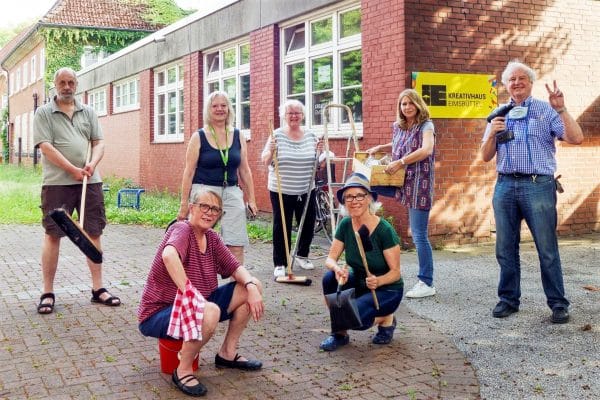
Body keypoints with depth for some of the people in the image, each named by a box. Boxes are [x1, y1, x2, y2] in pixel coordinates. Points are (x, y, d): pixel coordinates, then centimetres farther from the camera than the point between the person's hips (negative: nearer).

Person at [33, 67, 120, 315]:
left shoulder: (88, 112, 15)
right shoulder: (44, 113, 2)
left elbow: (98, 142, 10)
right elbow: (46, 147, -8)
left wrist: (92, 164, -11)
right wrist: (73, 170, -16)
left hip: (90, 182, 4)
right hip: (57, 183, -3)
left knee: (93, 233, 5)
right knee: (52, 235, -1)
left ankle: (98, 288, 14)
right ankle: (47, 293, 8)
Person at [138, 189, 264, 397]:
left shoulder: (211, 237, 5)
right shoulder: (182, 230, -19)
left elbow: (235, 267, 4)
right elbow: (169, 255, -41)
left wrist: (251, 286, -15)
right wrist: (188, 291, -42)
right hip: (158, 314, -8)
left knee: (252, 287, 2)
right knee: (210, 312, -39)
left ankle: (227, 354, 14)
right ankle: (183, 371, -15)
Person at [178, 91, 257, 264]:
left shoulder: (238, 136, 8)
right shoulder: (199, 137, 0)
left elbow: (245, 170, 12)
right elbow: (189, 172, 0)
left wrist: (251, 199, 10)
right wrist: (184, 203, -2)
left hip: (231, 193, 2)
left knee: (237, 245, -4)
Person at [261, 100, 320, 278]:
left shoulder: (311, 136, 5)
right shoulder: (277, 135, -5)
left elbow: (317, 162, 14)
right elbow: (265, 161, -3)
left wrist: (319, 152, -6)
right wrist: (271, 150, -22)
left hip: (306, 190, 4)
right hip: (281, 190, -4)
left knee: (308, 224, 12)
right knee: (281, 227, 1)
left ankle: (302, 255, 35)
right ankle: (280, 264, 13)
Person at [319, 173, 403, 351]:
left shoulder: (384, 230, -23)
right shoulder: (345, 225, -9)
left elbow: (395, 272, -18)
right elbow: (330, 259, -8)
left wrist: (378, 281, -39)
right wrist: (337, 269, -32)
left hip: (387, 289, -5)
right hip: (359, 284, 5)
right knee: (330, 278, -24)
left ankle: (386, 319, 4)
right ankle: (339, 333, -6)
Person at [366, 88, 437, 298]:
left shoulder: (426, 126, -6)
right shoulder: (398, 127, 14)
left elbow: (426, 150, -25)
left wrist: (400, 162, -27)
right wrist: (379, 148, 20)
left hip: (419, 185, -8)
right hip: (404, 184, 9)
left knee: (419, 234, -5)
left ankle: (427, 284, 3)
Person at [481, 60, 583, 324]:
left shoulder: (546, 111, 5)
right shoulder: (499, 115, 15)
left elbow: (576, 138, -6)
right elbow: (486, 157, 13)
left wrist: (561, 109, -15)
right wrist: (491, 134, -5)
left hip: (538, 185, -4)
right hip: (505, 185, 4)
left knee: (547, 249, -2)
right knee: (505, 248, 8)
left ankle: (558, 304, 8)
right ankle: (509, 299, 20)